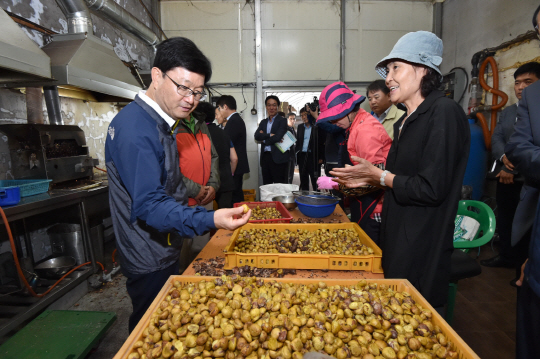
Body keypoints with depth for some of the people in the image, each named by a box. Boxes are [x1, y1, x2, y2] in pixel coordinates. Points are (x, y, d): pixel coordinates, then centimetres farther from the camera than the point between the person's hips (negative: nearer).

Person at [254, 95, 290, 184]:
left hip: (278, 158, -5)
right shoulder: (263, 122, 18)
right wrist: (269, 135, -13)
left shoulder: (282, 121, 1)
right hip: (265, 157, 6)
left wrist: (264, 140, -2)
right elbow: (257, 136, 1)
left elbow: (277, 137, -14)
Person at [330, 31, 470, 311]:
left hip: (423, 247, -8)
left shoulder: (444, 112, -16)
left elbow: (431, 189, -22)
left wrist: (379, 175, -13)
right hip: (397, 240, 9)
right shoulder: (405, 122, 11)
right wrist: (368, 180, 6)